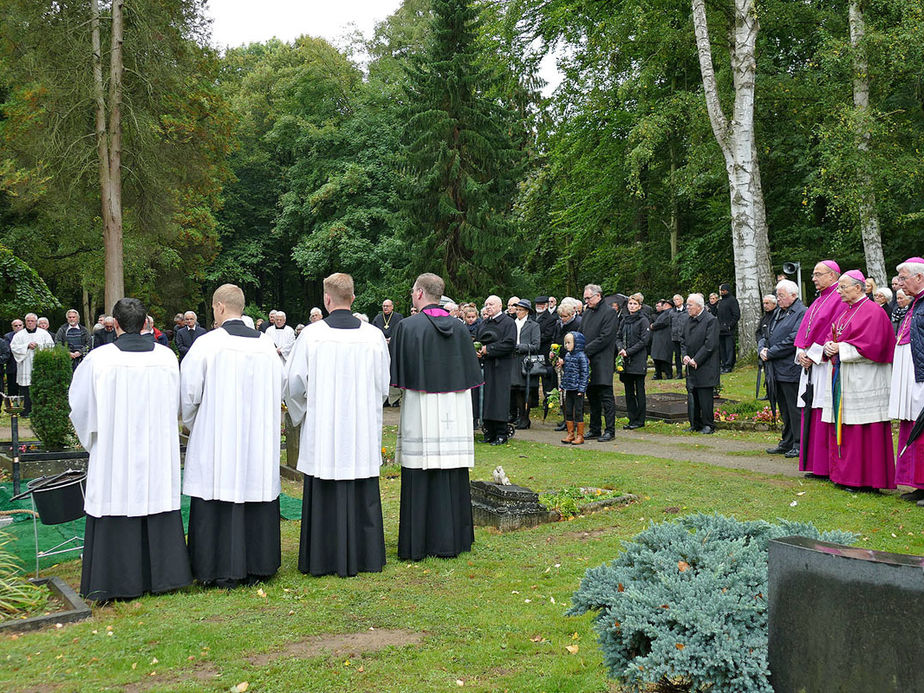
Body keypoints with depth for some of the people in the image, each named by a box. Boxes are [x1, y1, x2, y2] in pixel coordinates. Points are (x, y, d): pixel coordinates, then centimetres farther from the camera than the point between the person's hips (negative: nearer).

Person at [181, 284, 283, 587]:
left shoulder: (206, 344, -10)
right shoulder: (266, 344, 2)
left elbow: (189, 393, -4)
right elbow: (278, 391, 9)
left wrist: (191, 424, 14)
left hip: (216, 439, -4)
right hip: (259, 439, 4)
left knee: (218, 503, 4)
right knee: (256, 492, 12)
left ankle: (223, 571, 9)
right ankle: (258, 565, 20)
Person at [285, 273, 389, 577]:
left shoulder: (311, 334, -8)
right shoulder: (373, 335, -3)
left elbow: (294, 383, -3)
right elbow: (383, 385, 4)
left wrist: (303, 411, 16)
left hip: (322, 429, -2)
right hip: (363, 430, 2)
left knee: (324, 495, 7)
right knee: (363, 495, 11)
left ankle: (324, 560, 14)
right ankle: (364, 557, 20)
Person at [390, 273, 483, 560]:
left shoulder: (407, 326, -7)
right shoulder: (459, 327, 7)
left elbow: (397, 379, -5)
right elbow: (471, 375, 11)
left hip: (420, 408, -4)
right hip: (455, 411, 4)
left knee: (419, 479, 1)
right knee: (453, 476, 9)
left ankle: (416, 544, 6)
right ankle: (451, 540, 16)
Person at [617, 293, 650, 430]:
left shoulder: (643, 320, -4)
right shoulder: (624, 321, 14)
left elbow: (644, 340, -10)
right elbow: (619, 337, 13)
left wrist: (628, 351, -15)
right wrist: (620, 348, -8)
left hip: (638, 361, -6)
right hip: (626, 362, 6)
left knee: (639, 390, -1)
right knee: (628, 391, 8)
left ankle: (640, 420, 5)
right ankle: (632, 419, 15)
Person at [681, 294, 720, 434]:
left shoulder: (711, 320, -11)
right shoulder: (688, 320, 13)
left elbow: (710, 345, -16)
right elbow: (684, 341, 17)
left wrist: (696, 360, -15)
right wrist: (685, 355, -1)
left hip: (705, 367, -7)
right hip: (691, 366, 7)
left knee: (705, 397, -4)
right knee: (692, 397, 10)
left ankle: (708, 425, 5)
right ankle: (695, 425, 19)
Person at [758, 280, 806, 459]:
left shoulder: (801, 313, -11)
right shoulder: (778, 312, 16)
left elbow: (793, 340, -19)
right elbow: (765, 335, 20)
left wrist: (770, 353, -14)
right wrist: (762, 349, -2)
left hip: (791, 369, -9)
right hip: (777, 370, 9)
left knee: (795, 410, -2)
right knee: (784, 410, 16)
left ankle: (799, 445, 7)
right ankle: (786, 443, 24)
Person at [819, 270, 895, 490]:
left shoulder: (873, 312, -9)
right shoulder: (844, 310, 16)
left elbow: (871, 346, -18)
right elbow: (832, 337, 20)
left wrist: (841, 348, -14)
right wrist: (829, 346, -2)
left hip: (861, 380, -8)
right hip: (839, 378, 8)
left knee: (861, 429, -6)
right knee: (841, 427, 10)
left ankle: (864, 478, 1)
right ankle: (844, 474, 17)